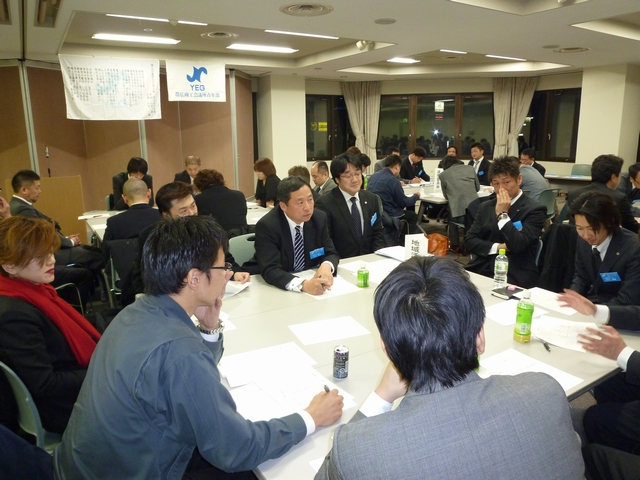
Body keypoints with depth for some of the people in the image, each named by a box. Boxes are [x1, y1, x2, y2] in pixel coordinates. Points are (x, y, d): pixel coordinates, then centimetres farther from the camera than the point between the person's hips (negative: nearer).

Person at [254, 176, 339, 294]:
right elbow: (270, 270, -26)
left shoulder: (319, 218, -5)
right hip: (280, 289, -4)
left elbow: (330, 253, 0)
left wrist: (326, 266, -24)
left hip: (311, 278, 5)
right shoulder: (267, 226, -19)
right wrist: (303, 284, -42)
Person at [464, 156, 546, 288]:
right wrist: (497, 247, -9)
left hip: (515, 277, -4)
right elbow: (469, 241, 5)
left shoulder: (535, 209, -2)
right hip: (482, 270, 5)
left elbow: (518, 245, -14)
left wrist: (502, 214, -10)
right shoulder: (486, 207, 12)